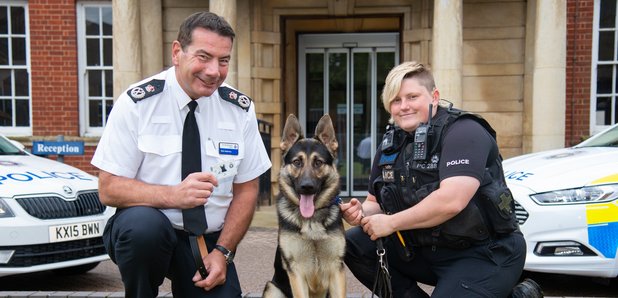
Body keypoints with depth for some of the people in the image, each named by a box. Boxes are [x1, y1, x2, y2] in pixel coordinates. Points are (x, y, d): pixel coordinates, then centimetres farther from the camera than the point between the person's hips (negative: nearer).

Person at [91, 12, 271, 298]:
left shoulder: (241, 109, -3)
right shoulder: (136, 103, -12)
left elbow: (246, 190, 3)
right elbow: (109, 189, -12)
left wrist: (222, 251, -9)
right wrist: (174, 195, -28)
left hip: (210, 239, 2)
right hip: (142, 229, -2)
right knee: (143, 222, -33)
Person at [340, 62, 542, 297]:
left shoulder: (463, 132, -17)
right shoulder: (390, 145, 6)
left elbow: (451, 201, -30)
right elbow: (375, 202, 13)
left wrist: (391, 222, -20)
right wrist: (362, 212, -12)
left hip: (486, 252, -7)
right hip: (426, 248, 7)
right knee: (354, 244, -3)